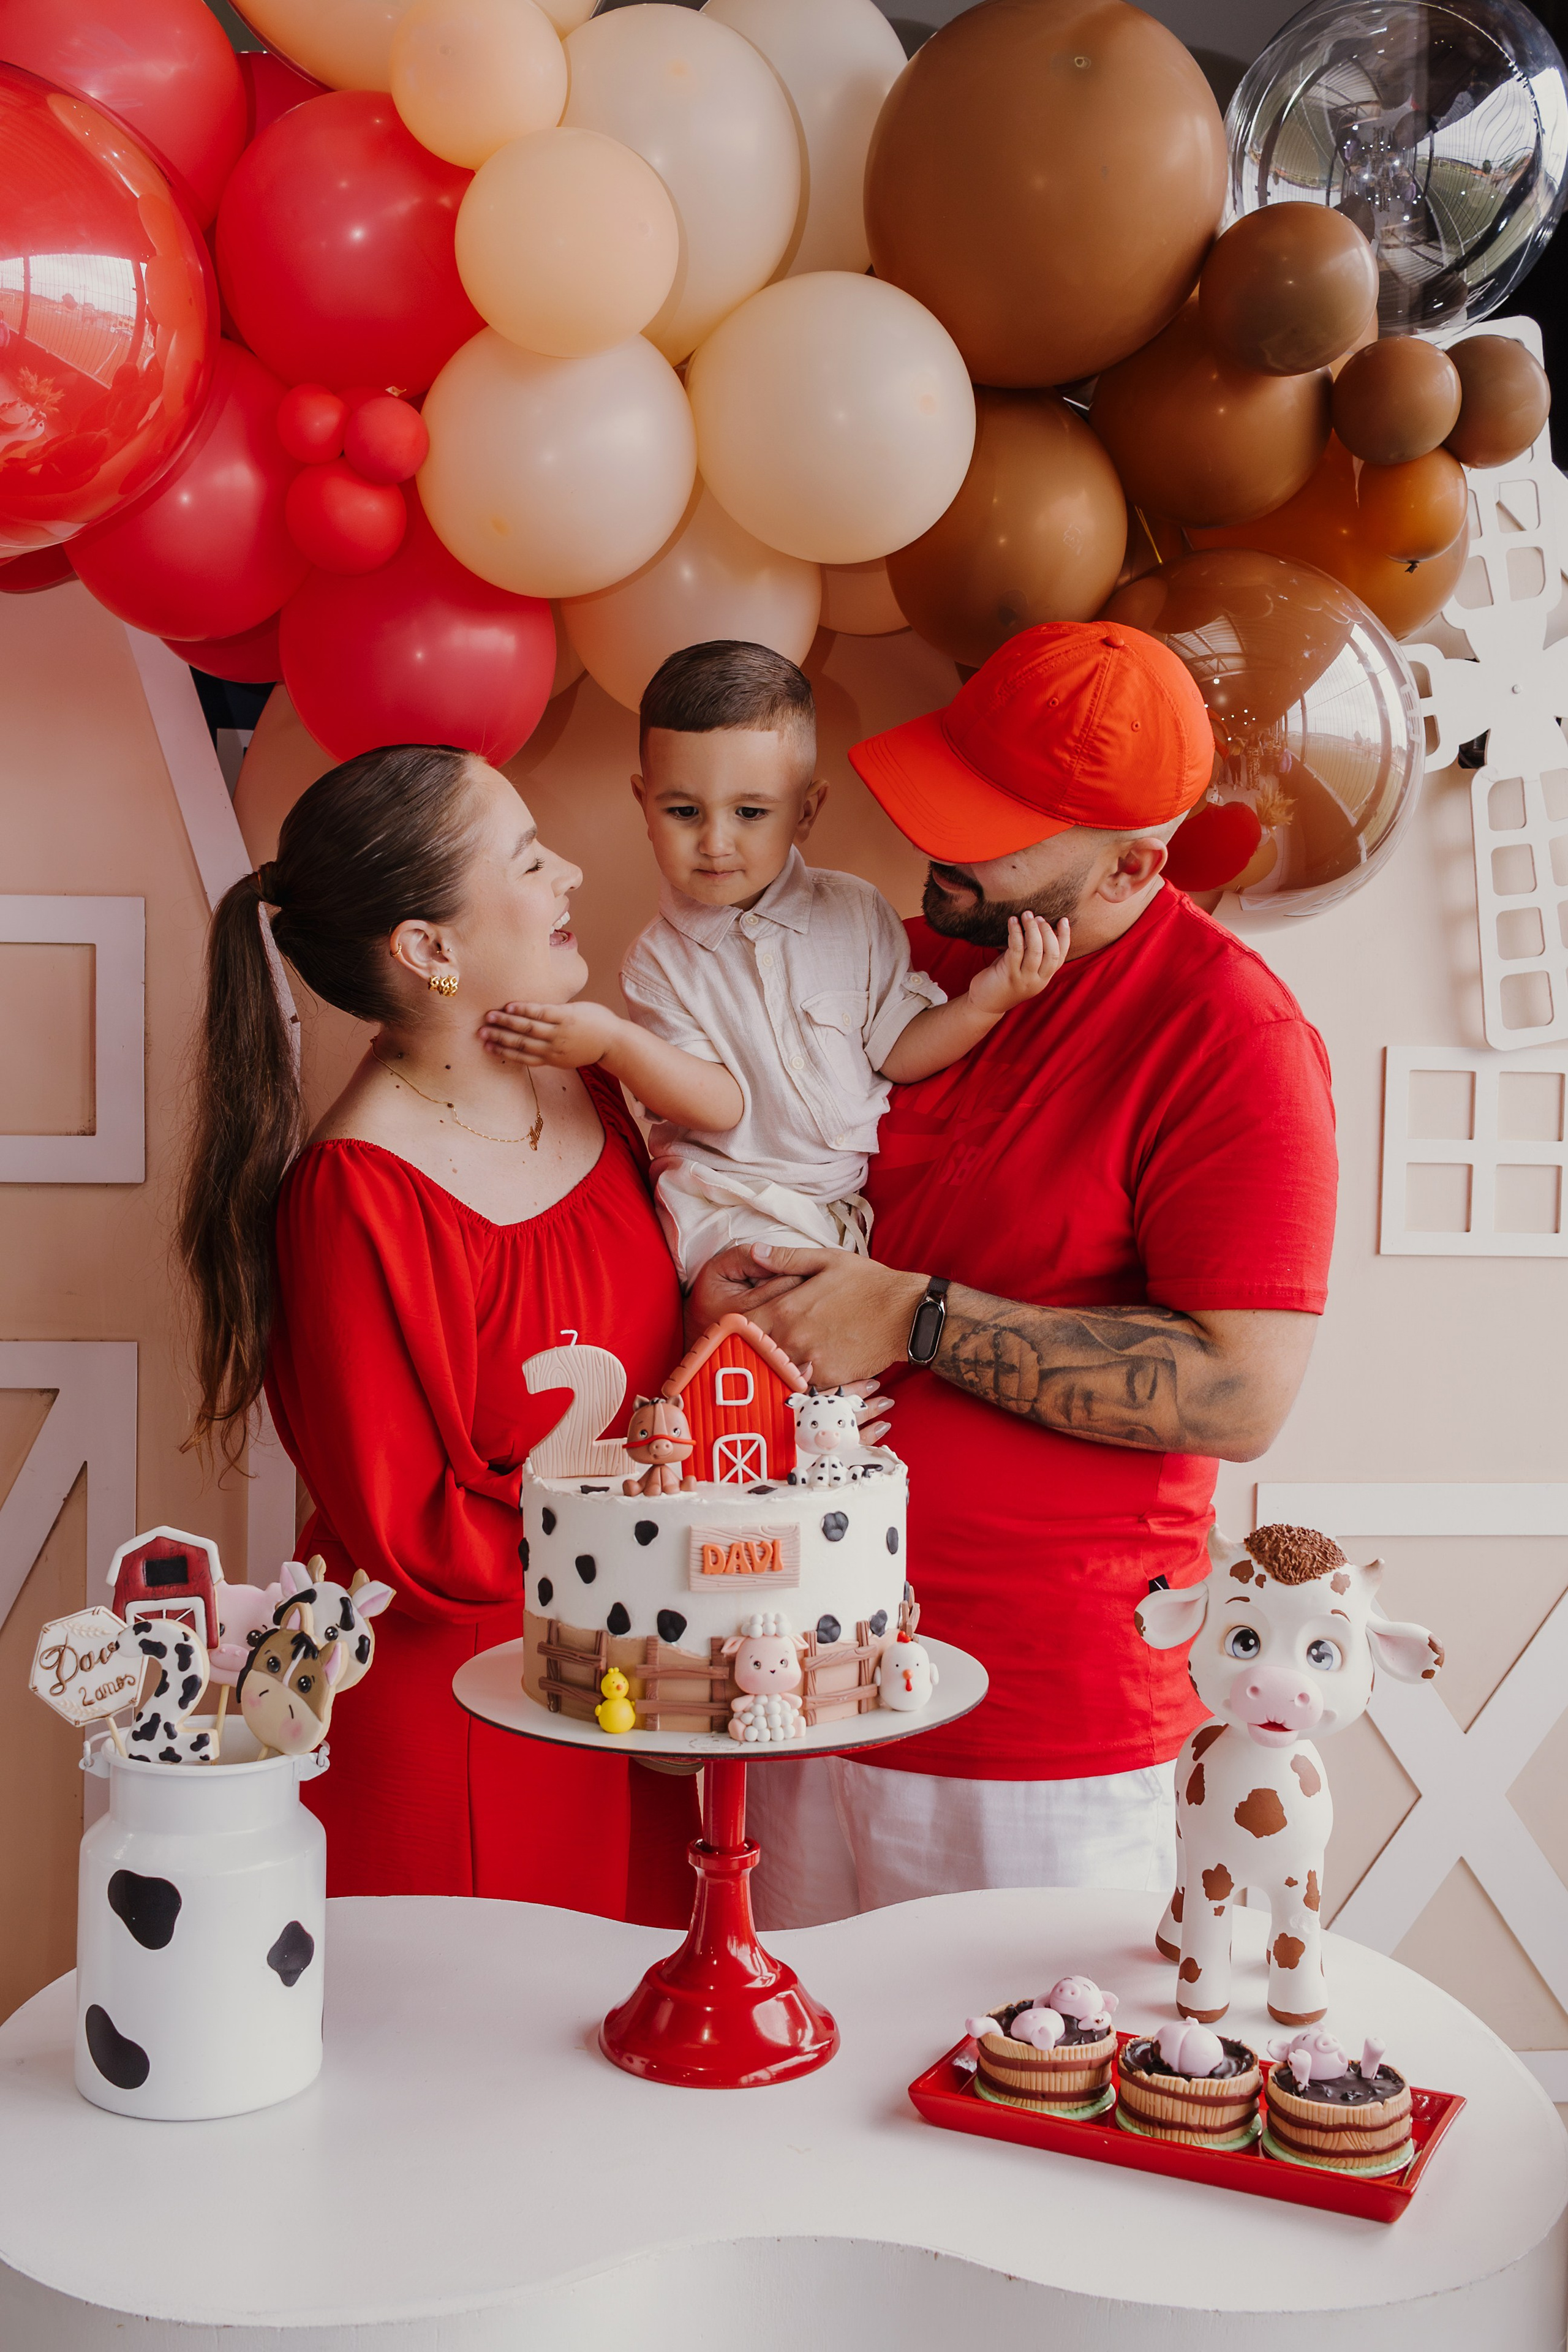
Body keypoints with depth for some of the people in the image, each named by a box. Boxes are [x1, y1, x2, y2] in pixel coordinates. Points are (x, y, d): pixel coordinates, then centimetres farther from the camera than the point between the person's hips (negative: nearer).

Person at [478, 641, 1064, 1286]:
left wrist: (982, 1002, -12)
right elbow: (724, 1104, -13)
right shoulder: (659, 962, -4)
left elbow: (896, 1050, 4)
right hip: (733, 1202, -4)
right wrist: (613, 1043, -27)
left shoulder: (858, 913, 1)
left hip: (866, 1180, 4)